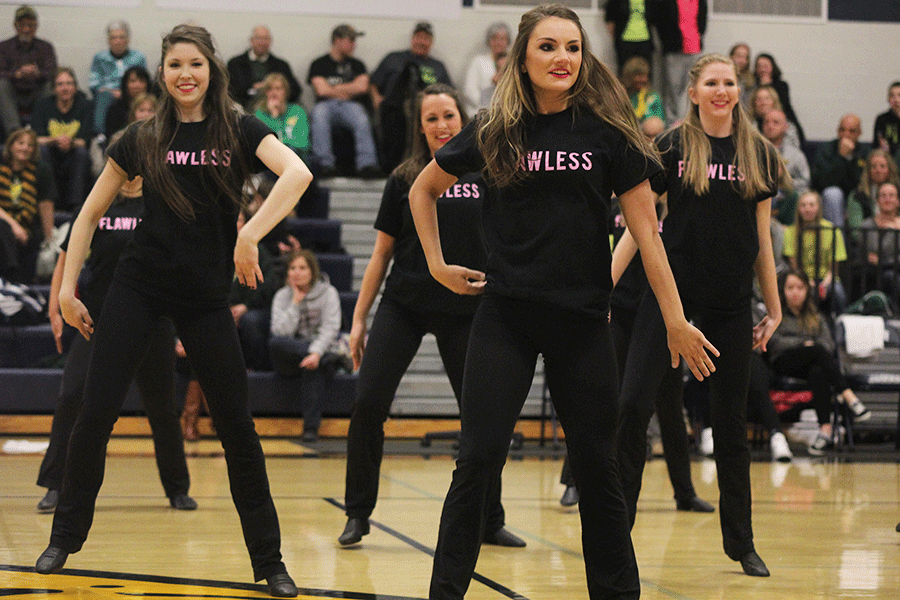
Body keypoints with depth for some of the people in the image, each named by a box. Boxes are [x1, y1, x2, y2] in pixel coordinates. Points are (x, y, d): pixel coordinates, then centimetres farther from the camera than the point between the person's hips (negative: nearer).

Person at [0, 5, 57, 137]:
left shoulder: (46, 47, 10)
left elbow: (52, 74, -5)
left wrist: (37, 73, -28)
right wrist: (18, 74, -30)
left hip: (36, 97, 0)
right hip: (12, 97, 0)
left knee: (49, 86, -29)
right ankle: (14, 130, -47)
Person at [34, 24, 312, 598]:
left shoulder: (239, 131, -1)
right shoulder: (143, 138, 4)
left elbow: (298, 172, -20)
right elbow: (91, 213, 10)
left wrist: (251, 234, -29)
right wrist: (68, 287, 4)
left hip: (206, 293, -1)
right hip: (139, 286, 1)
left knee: (237, 426, 0)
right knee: (96, 413, -1)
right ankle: (65, 539, 16)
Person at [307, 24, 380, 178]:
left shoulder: (356, 64, 25)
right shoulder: (319, 64, 16)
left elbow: (362, 87, 7)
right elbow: (322, 90, 1)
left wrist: (334, 88, 6)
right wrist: (348, 90, 9)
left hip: (351, 106, 1)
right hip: (327, 104, -1)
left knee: (362, 120, -36)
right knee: (319, 115, -39)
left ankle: (366, 164, -50)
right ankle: (325, 164, -46)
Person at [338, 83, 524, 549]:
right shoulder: (404, 179, 3)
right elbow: (382, 253, 7)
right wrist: (359, 319, 4)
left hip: (465, 312, 0)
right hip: (403, 307, 0)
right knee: (368, 404, -9)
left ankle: (489, 521, 19)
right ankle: (358, 513, 5)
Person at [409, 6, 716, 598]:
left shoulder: (606, 130, -1)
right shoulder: (495, 132, 3)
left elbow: (645, 228, -1)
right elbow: (424, 189, 19)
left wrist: (676, 321, -1)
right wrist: (438, 264, 11)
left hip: (583, 320, 0)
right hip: (505, 316, 0)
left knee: (597, 466, 6)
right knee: (478, 460, -5)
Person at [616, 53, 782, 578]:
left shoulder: (759, 153, 6)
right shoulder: (673, 147, -1)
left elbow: (762, 235, 10)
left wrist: (774, 308, 10)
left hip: (731, 304, 2)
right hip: (671, 293, -2)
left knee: (731, 423, 8)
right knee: (633, 403, -14)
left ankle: (741, 542, 19)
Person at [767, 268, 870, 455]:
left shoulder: (816, 318, 29)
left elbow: (828, 342, 12)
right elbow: (774, 341, 2)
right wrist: (803, 344, -10)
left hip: (813, 364, 2)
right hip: (784, 363, -2)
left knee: (818, 372, -39)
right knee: (817, 350, -35)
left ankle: (825, 428, -56)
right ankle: (849, 397, -48)